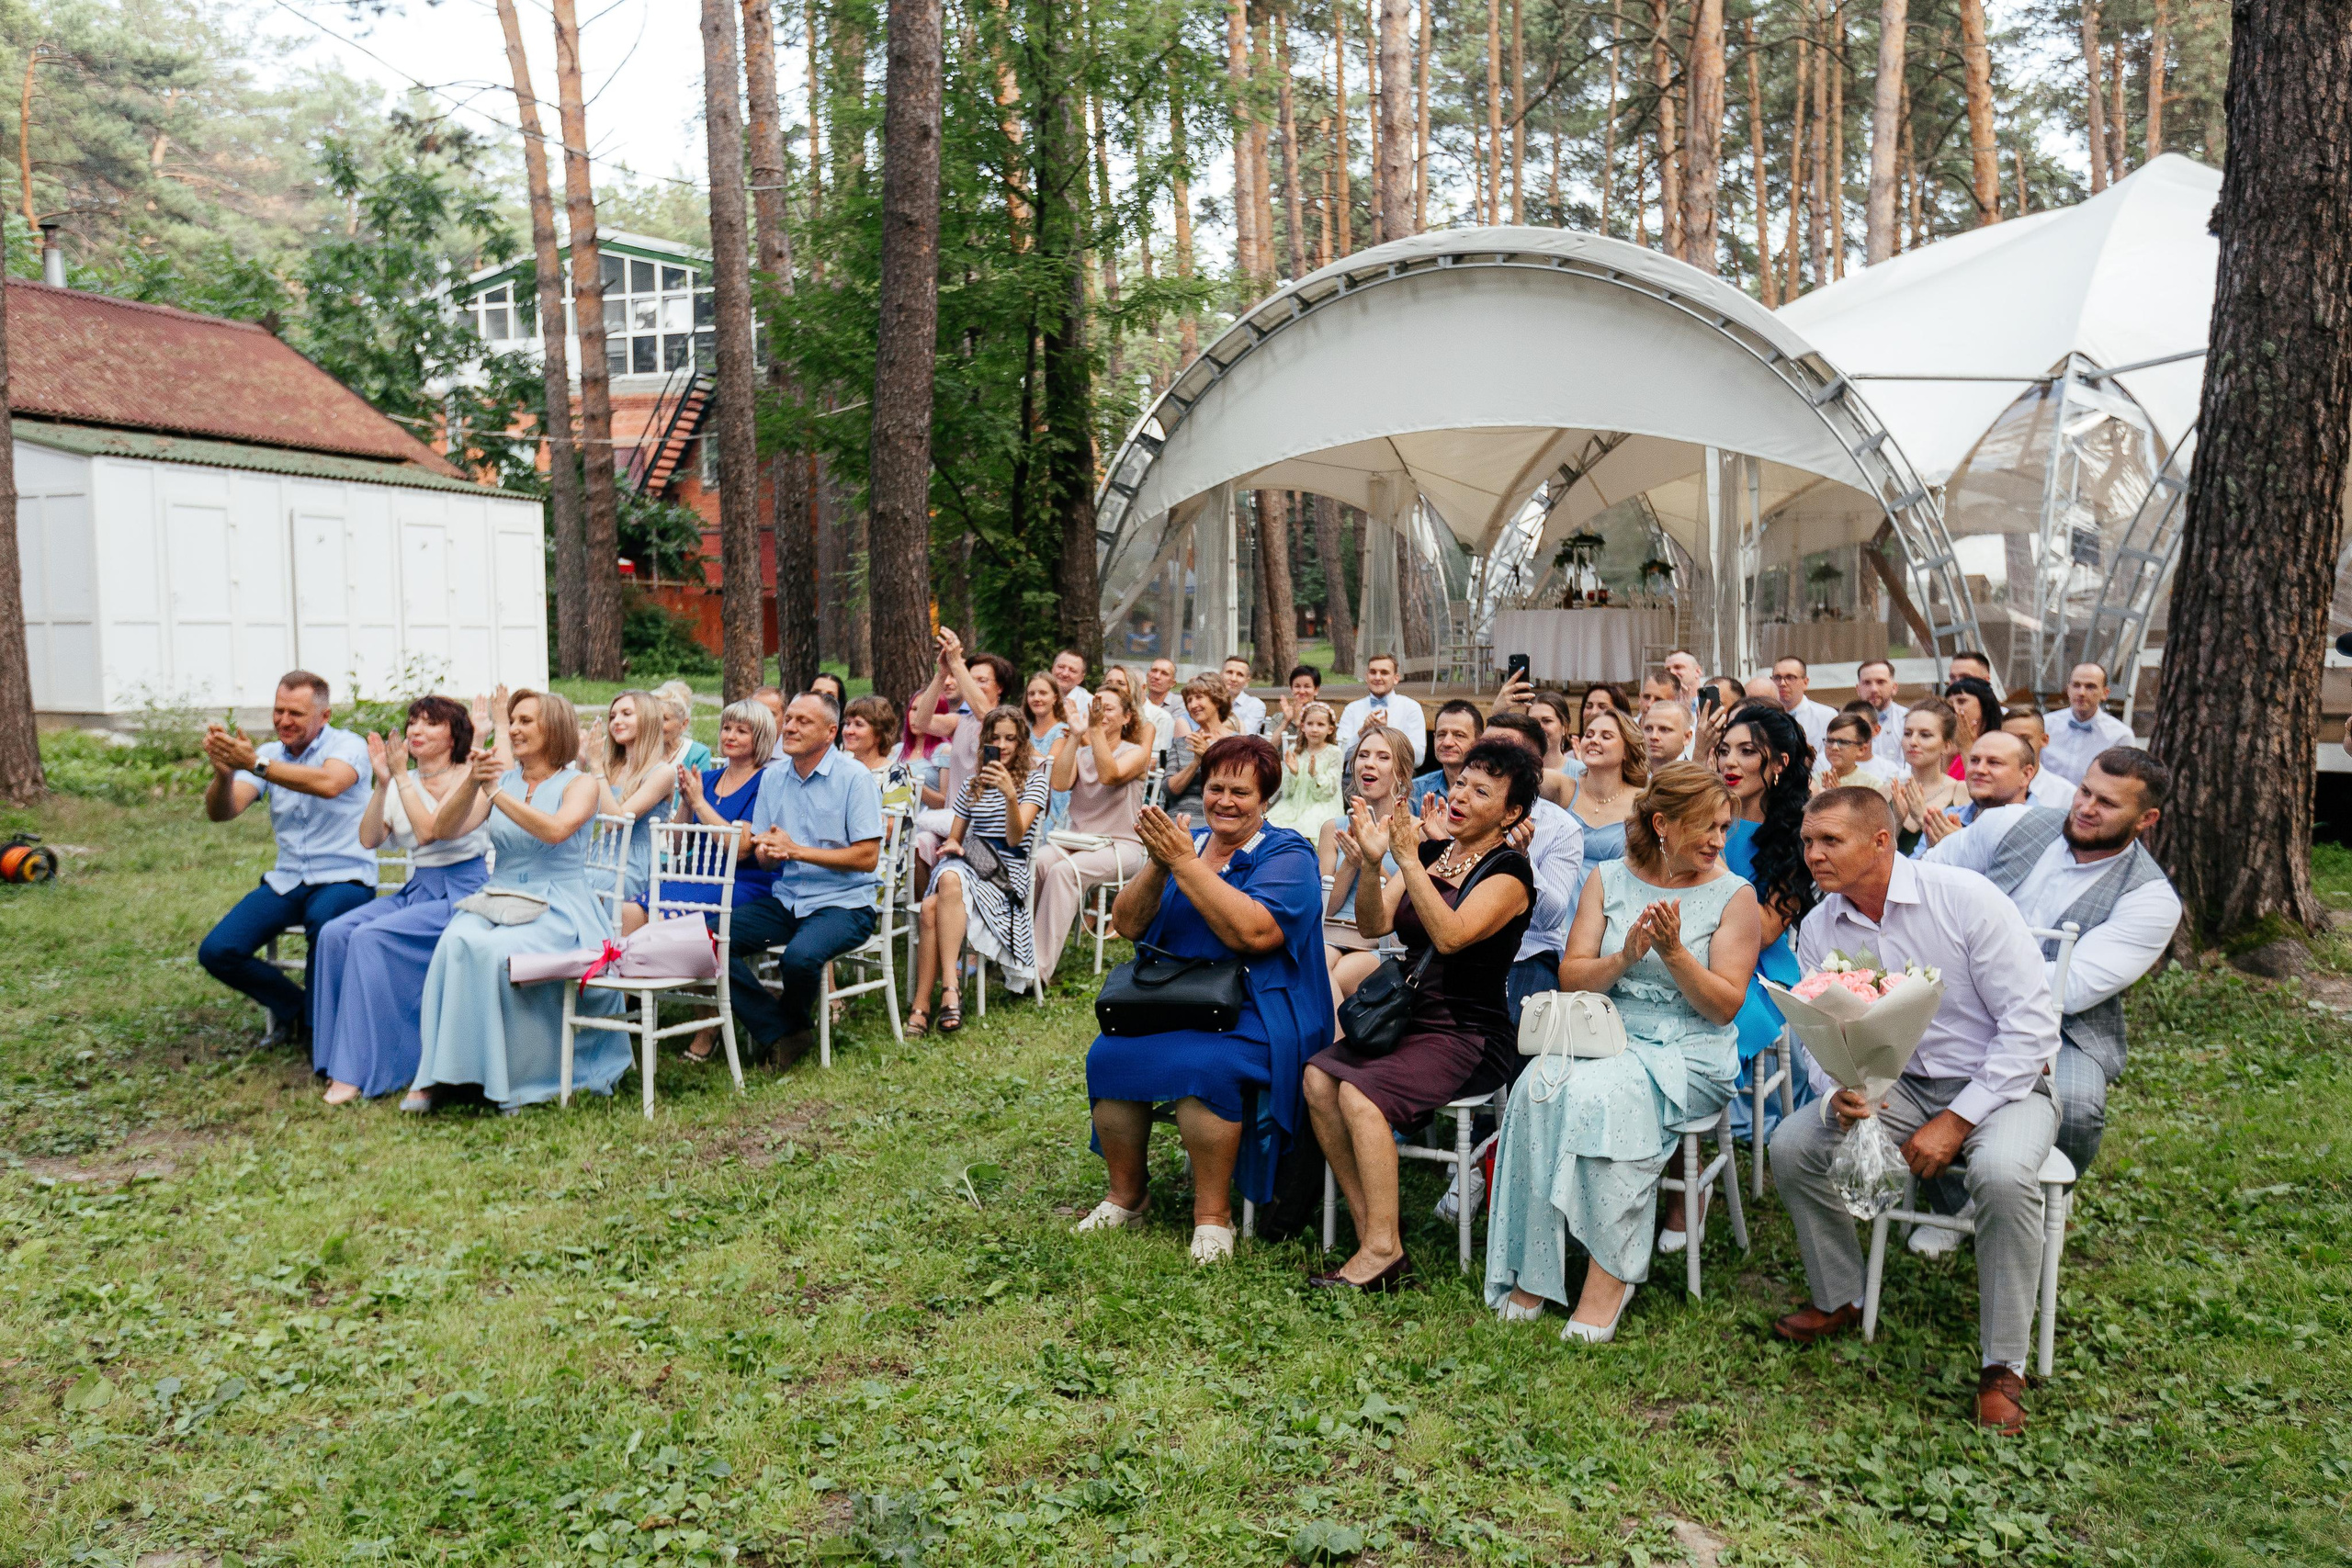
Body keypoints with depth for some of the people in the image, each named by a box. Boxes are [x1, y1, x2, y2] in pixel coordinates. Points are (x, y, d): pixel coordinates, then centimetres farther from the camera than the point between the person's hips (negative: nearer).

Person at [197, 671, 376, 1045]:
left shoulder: (347, 746, -7)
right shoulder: (268, 755, 9)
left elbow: (329, 784, -31)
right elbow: (221, 812, -4)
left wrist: (253, 763, -35)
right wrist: (223, 773, -25)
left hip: (344, 878, -6)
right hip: (286, 882, 6)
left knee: (323, 918, -38)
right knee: (216, 952, -11)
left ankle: (318, 1020, -12)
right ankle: (294, 1007, 13)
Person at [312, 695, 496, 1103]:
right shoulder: (402, 784, 12)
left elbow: (428, 830, -19)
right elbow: (369, 839, 0)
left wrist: (402, 777, -16)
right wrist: (382, 783, -10)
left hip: (461, 894, -7)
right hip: (416, 891, 7)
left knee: (372, 937, -26)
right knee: (335, 933, -16)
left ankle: (361, 1069, -20)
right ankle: (339, 1059, -9)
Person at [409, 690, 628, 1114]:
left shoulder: (581, 784, 1)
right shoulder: (500, 779, 14)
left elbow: (555, 830, -20)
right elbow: (444, 830, 1)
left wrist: (495, 792, -22)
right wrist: (471, 783, -15)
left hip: (559, 909, -4)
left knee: (495, 951, -33)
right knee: (455, 942, -29)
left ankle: (501, 1077, -19)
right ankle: (437, 1075, -26)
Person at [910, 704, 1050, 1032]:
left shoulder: (1034, 779, 7)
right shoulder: (974, 785, 23)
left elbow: (1015, 837, -7)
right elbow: (954, 837, 27)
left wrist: (1010, 795, -25)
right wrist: (952, 846, 2)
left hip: (1007, 872, -4)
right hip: (970, 863, 4)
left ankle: (922, 1005, -42)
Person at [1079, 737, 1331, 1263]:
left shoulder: (1286, 855, -4)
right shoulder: (1184, 841, 12)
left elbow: (1253, 933, -23)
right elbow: (1126, 925, 5)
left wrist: (1185, 863, -20)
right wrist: (1157, 865, -13)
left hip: (1252, 1012, -5)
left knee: (1199, 1065, -33)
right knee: (1108, 1055, -20)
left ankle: (1213, 1214, -13)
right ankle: (1126, 1195, 2)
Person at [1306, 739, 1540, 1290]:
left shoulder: (1509, 871, -7)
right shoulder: (1432, 852, 11)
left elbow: (1451, 935, -24)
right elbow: (1373, 927, -1)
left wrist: (1409, 862, -29)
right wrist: (1370, 865, -18)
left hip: (1469, 1034, -6)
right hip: (1410, 1019, 6)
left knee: (1360, 1093, -27)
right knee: (1318, 1078, -17)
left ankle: (1383, 1252, -18)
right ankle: (1368, 1230, -10)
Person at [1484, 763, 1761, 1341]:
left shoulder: (1734, 895, 3)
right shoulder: (1609, 878, 9)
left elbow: (1724, 1006, -3)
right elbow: (1571, 978, 4)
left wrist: (1674, 952, -17)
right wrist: (1625, 957, -14)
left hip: (1690, 1055, -3)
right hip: (1604, 1035, 3)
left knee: (1601, 1093, -34)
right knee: (1539, 1087, -30)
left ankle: (1610, 1274, -24)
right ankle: (1533, 1269, -23)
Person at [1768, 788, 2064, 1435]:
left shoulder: (1966, 898, -18)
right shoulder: (1818, 931, -2)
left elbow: (2032, 1021, -18)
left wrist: (1956, 1121, -21)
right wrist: (1838, 1094, -21)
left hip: (2002, 1082, -5)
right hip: (1898, 1085, 5)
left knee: (2002, 1173, -35)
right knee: (1791, 1145, -15)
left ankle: (2003, 1366, -17)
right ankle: (1841, 1299, 8)